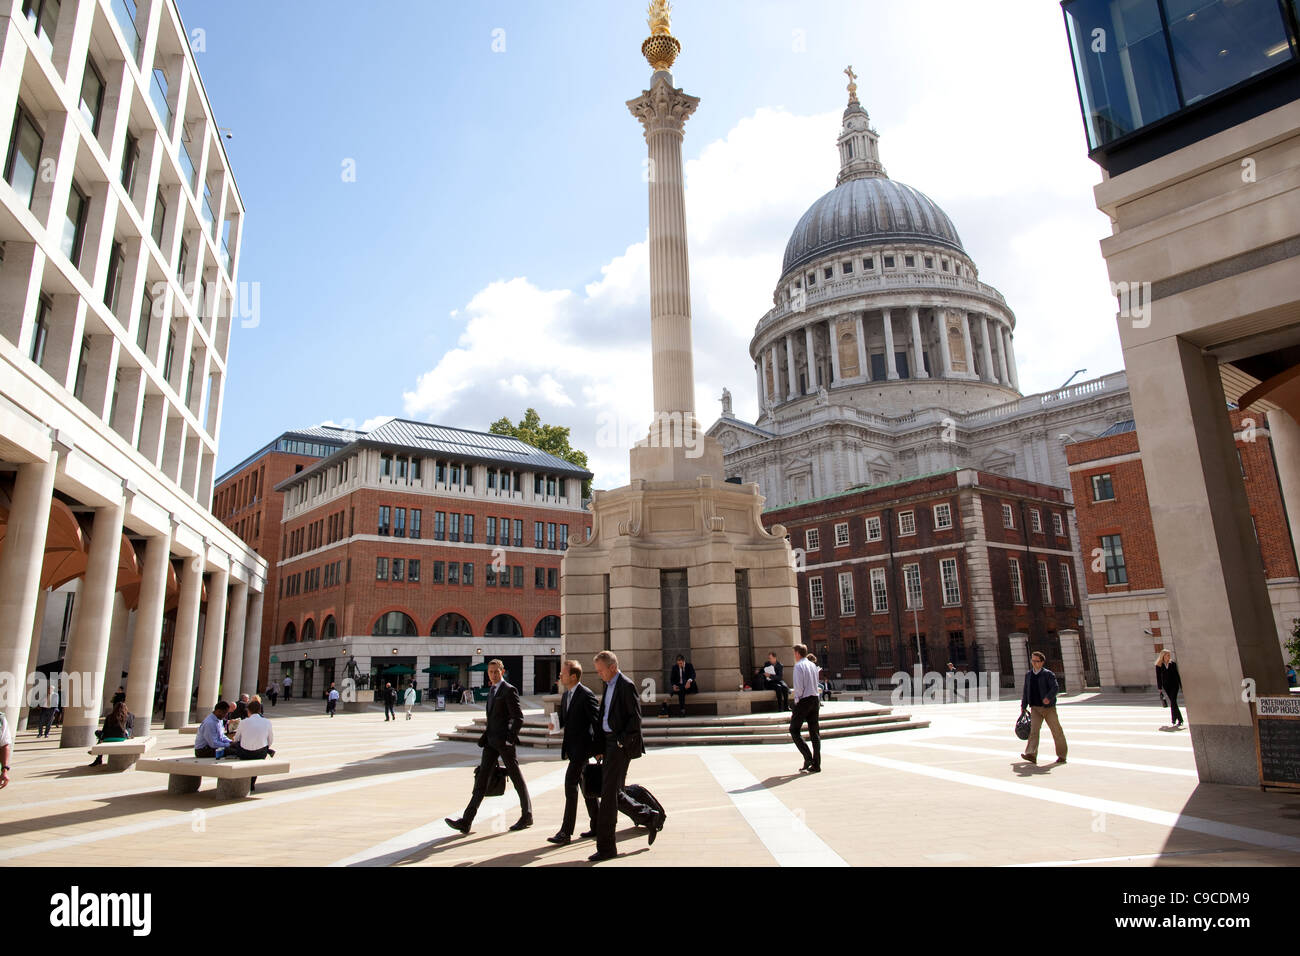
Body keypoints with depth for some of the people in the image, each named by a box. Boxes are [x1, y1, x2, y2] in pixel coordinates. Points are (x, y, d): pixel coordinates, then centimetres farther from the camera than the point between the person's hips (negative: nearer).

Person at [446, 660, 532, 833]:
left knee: (517, 778, 4)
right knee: (481, 777, 2)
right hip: (491, 741, 8)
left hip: (505, 741, -8)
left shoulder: (509, 691, -10)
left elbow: (518, 717, -14)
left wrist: (509, 739, -18)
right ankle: (466, 821, 0)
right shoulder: (492, 691, 16)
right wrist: (486, 736, 20)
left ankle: (527, 816, 18)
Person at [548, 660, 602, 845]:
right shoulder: (566, 695, 12)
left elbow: (598, 722, -15)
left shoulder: (586, 695, -16)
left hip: (583, 747, -9)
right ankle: (597, 826, 24)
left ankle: (566, 832, -5)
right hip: (573, 747, 9)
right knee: (585, 787, 14)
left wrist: (600, 749, -14)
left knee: (570, 785, -10)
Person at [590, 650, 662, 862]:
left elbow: (636, 718, -16)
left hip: (621, 744, -9)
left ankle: (606, 847, 2)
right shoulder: (608, 685, 14)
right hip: (609, 742, 9)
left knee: (609, 794, -6)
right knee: (613, 793, 13)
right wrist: (601, 746, 14)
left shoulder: (626, 686, -13)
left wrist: (621, 741, -18)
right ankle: (651, 818, 28)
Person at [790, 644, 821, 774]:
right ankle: (816, 765, 9)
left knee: (794, 730, 2)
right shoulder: (813, 665, 12)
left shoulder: (799, 666, -11)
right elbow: (816, 684, 15)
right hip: (816, 699, 7)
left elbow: (799, 687, -16)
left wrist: (796, 701, -5)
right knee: (814, 732, 8)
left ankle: (808, 757, -10)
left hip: (804, 700, -7)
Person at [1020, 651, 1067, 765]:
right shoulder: (1028, 674, 11)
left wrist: (1048, 698, -35)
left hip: (1048, 707, -3)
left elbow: (1054, 688, -17)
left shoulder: (1048, 674, -5)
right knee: (1033, 730, -11)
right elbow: (1025, 691, 16)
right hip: (1035, 708, 4)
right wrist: (1023, 706, 14)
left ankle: (1061, 756, 21)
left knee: (1056, 731, 5)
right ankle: (1031, 754, -22)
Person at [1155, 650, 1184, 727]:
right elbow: (1158, 677, 2)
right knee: (1173, 703, 6)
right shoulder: (1158, 665, 0)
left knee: (1173, 702, -12)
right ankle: (1180, 720, 16)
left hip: (1174, 685, -1)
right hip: (1166, 686, 1)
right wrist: (1160, 688, 1)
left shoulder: (1173, 664, 3)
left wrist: (1181, 685, 5)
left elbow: (1177, 675, 7)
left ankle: (1174, 720, -10)